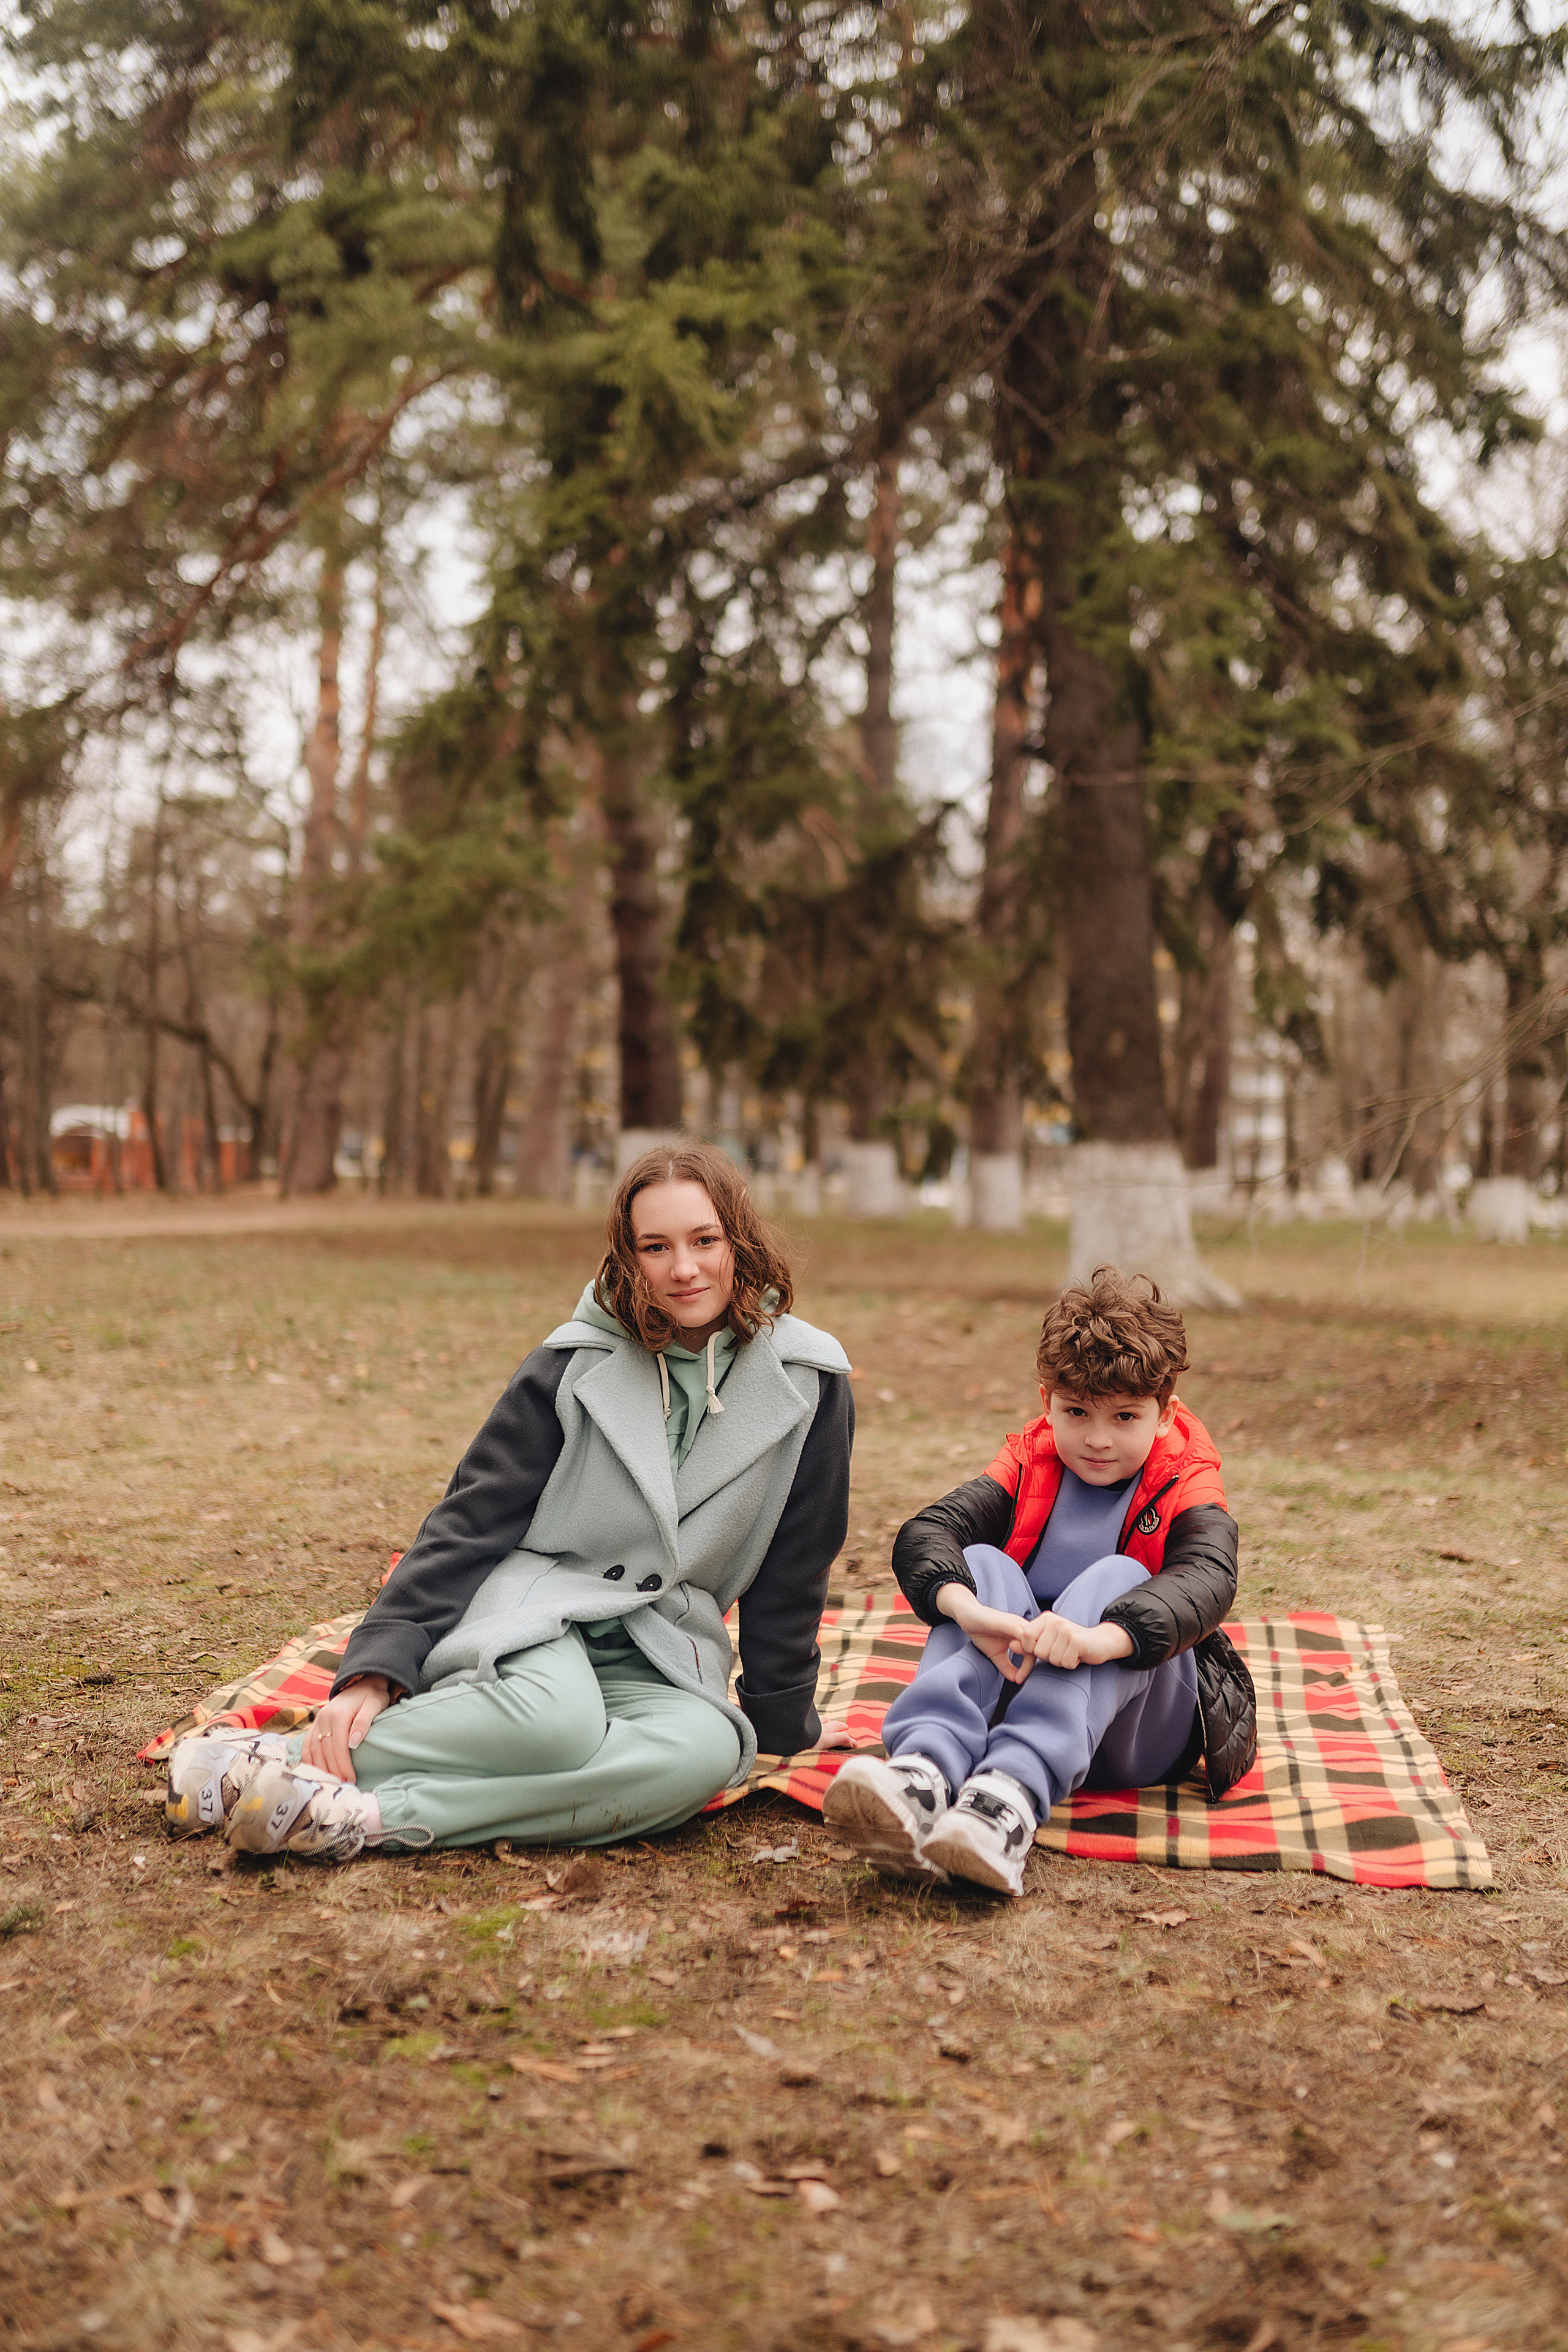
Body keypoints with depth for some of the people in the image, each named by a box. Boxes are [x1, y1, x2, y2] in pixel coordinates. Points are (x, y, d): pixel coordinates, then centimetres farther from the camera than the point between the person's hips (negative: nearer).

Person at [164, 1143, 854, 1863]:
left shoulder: (808, 1384, 0)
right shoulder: (575, 1363, -3)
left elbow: (793, 1570, 8)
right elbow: (470, 1521, -4)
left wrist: (777, 1724, 12)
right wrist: (377, 1668, -16)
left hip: (659, 1661, 2)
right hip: (536, 1613, -2)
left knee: (708, 1751, -36)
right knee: (555, 1721, -40)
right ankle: (283, 1758, -28)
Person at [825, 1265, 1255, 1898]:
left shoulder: (1186, 1484, -3)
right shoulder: (1030, 1465, 5)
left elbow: (1207, 1577, -27)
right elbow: (922, 1534, -13)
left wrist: (1099, 1638, -48)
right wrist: (969, 1609, -38)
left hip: (1135, 1727, -2)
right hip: (1015, 1686, 2)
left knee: (1116, 1579, -29)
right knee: (983, 1564, -21)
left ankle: (1011, 1797, -54)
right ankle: (923, 1774, -48)